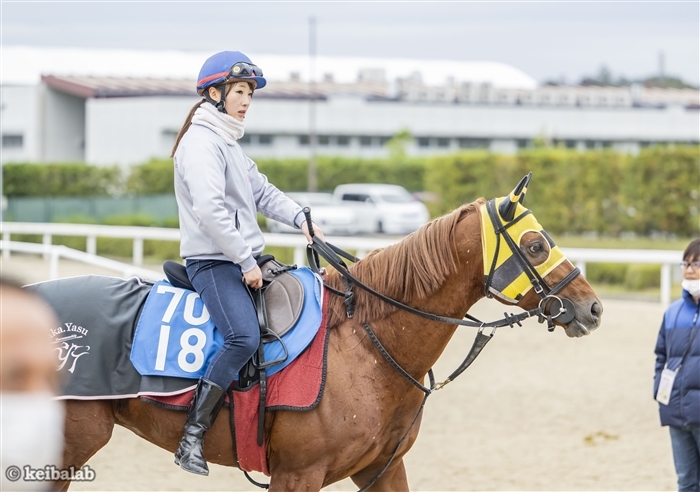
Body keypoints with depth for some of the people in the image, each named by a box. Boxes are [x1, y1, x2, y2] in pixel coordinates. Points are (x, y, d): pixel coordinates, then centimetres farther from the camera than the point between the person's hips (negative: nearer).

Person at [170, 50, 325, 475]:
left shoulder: (228, 144, 21)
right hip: (213, 262, -11)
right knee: (245, 336, -29)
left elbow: (261, 191, 25)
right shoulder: (202, 142, -12)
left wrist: (299, 217, 7)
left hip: (245, 260, 11)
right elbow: (209, 208, -23)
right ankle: (192, 438, -28)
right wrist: (246, 261, -21)